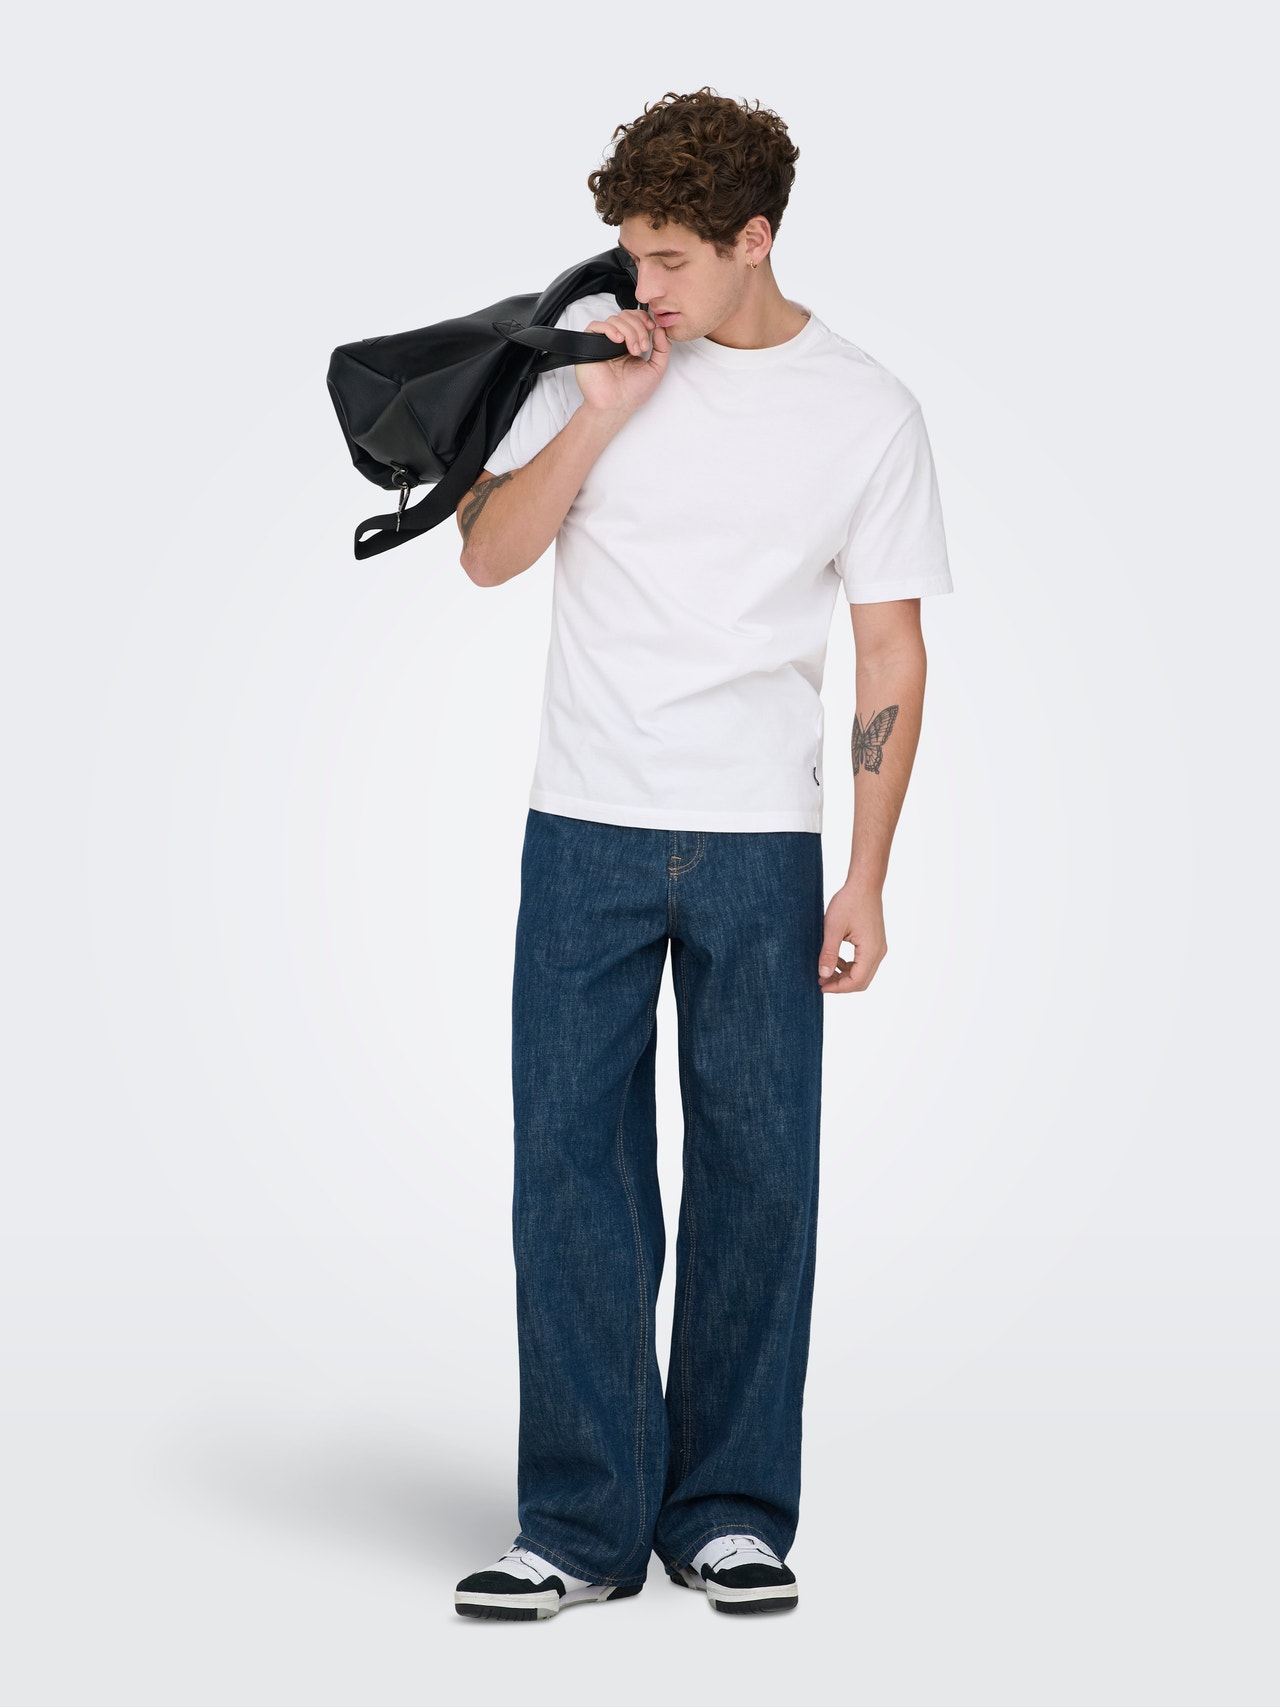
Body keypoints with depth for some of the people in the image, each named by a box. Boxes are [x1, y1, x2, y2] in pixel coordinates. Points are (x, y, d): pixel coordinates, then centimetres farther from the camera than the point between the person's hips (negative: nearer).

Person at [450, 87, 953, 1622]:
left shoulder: (865, 412, 1)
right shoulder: (594, 356, 5)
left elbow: (891, 657, 3)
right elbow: (488, 555, 2)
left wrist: (867, 880, -3)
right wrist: (598, 419, -11)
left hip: (762, 846, -1)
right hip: (586, 829, 1)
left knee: (758, 1173, 2)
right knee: (573, 1166, -1)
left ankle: (729, 1514, 15)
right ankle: (581, 1523, 8)